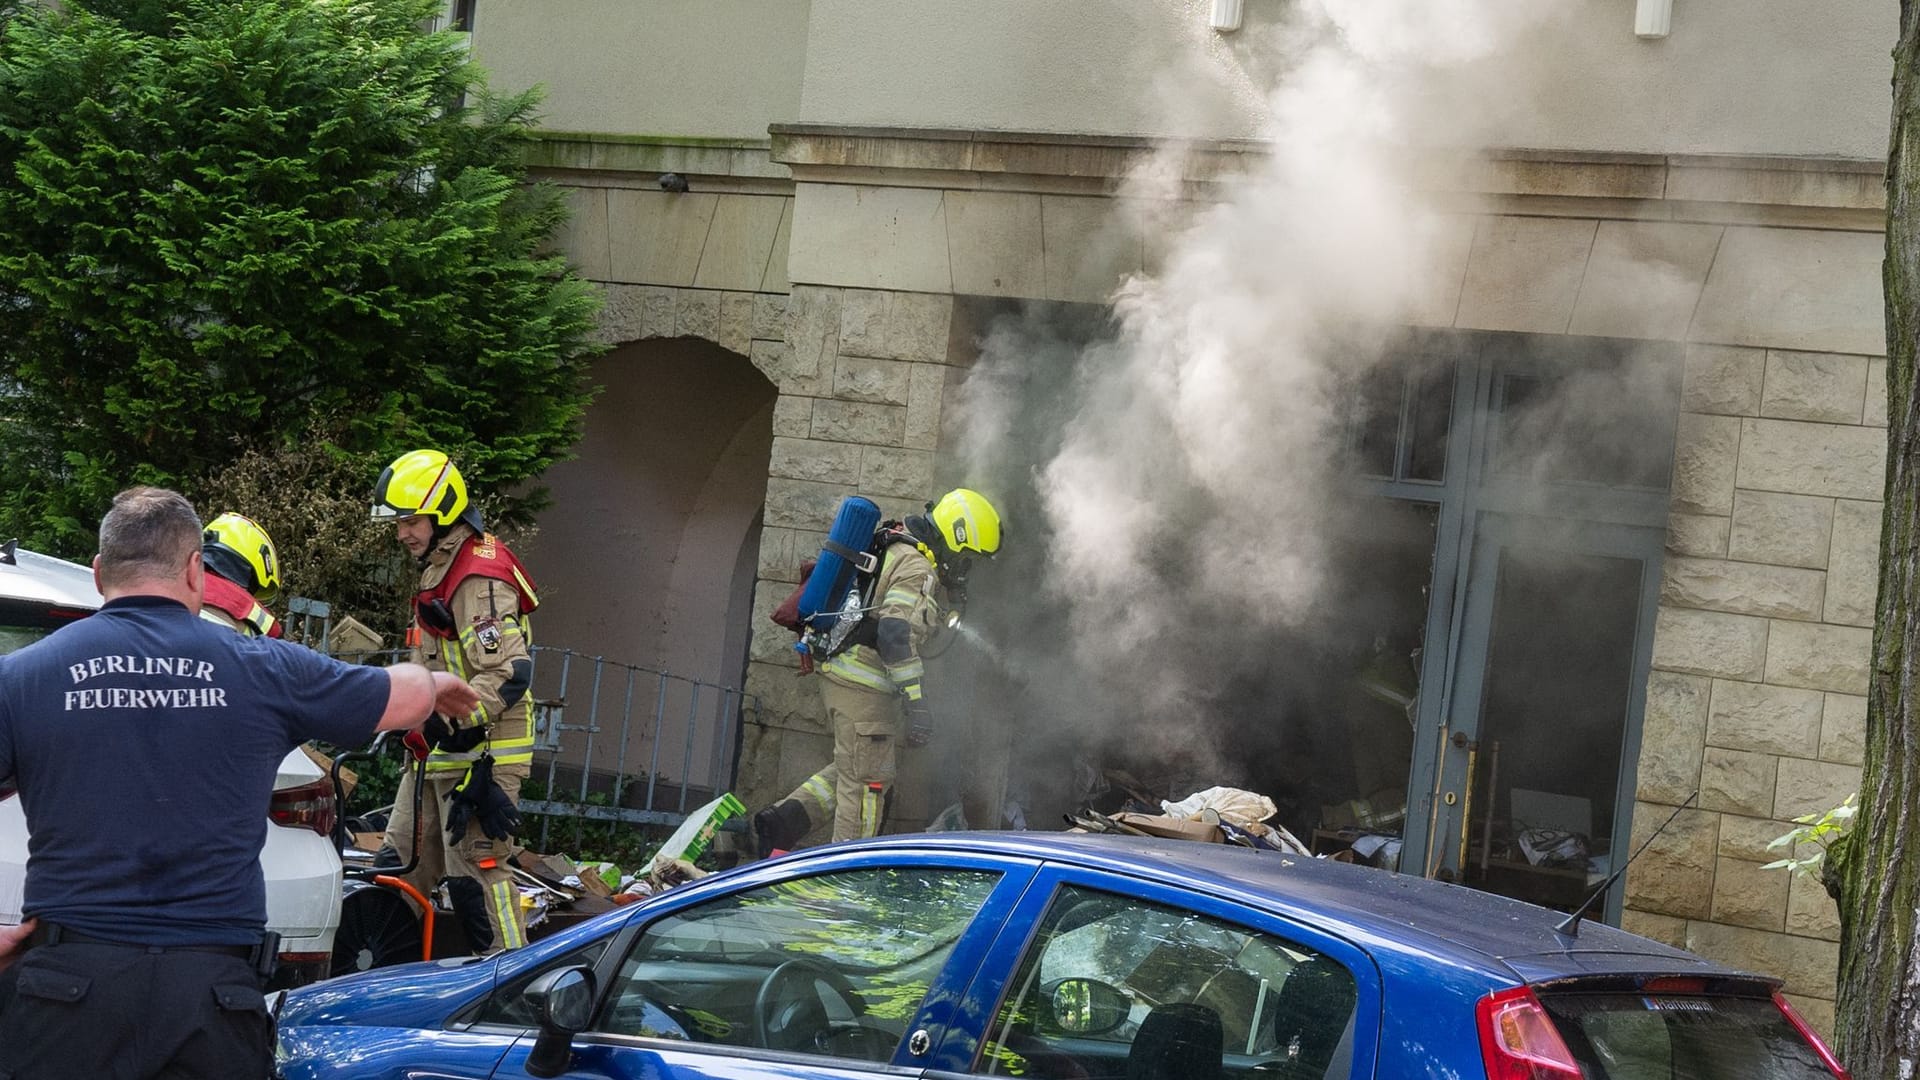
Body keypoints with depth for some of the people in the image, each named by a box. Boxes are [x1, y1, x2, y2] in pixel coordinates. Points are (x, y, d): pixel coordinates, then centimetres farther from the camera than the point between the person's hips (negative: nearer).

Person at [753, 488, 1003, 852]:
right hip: (864, 686, -10)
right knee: (867, 782, -2)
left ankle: (781, 820, 11)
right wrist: (916, 702, -28)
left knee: (852, 771, 19)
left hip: (842, 675, 10)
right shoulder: (918, 568, -16)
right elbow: (896, 634, -27)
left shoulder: (894, 551, 16)